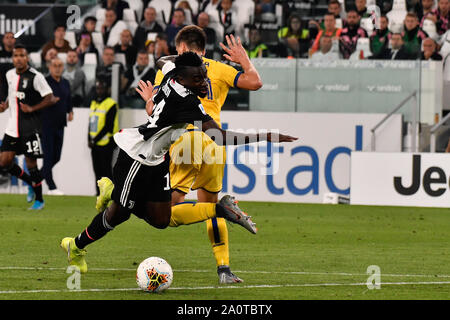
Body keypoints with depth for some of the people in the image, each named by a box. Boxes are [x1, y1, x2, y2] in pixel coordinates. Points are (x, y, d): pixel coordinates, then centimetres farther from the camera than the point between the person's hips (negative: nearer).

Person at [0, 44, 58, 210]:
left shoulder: (35, 77, -11)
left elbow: (50, 98, -10)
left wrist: (32, 108, -19)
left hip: (30, 126, -7)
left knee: (31, 163, -4)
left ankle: (39, 199, 12)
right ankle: (31, 183, 25)